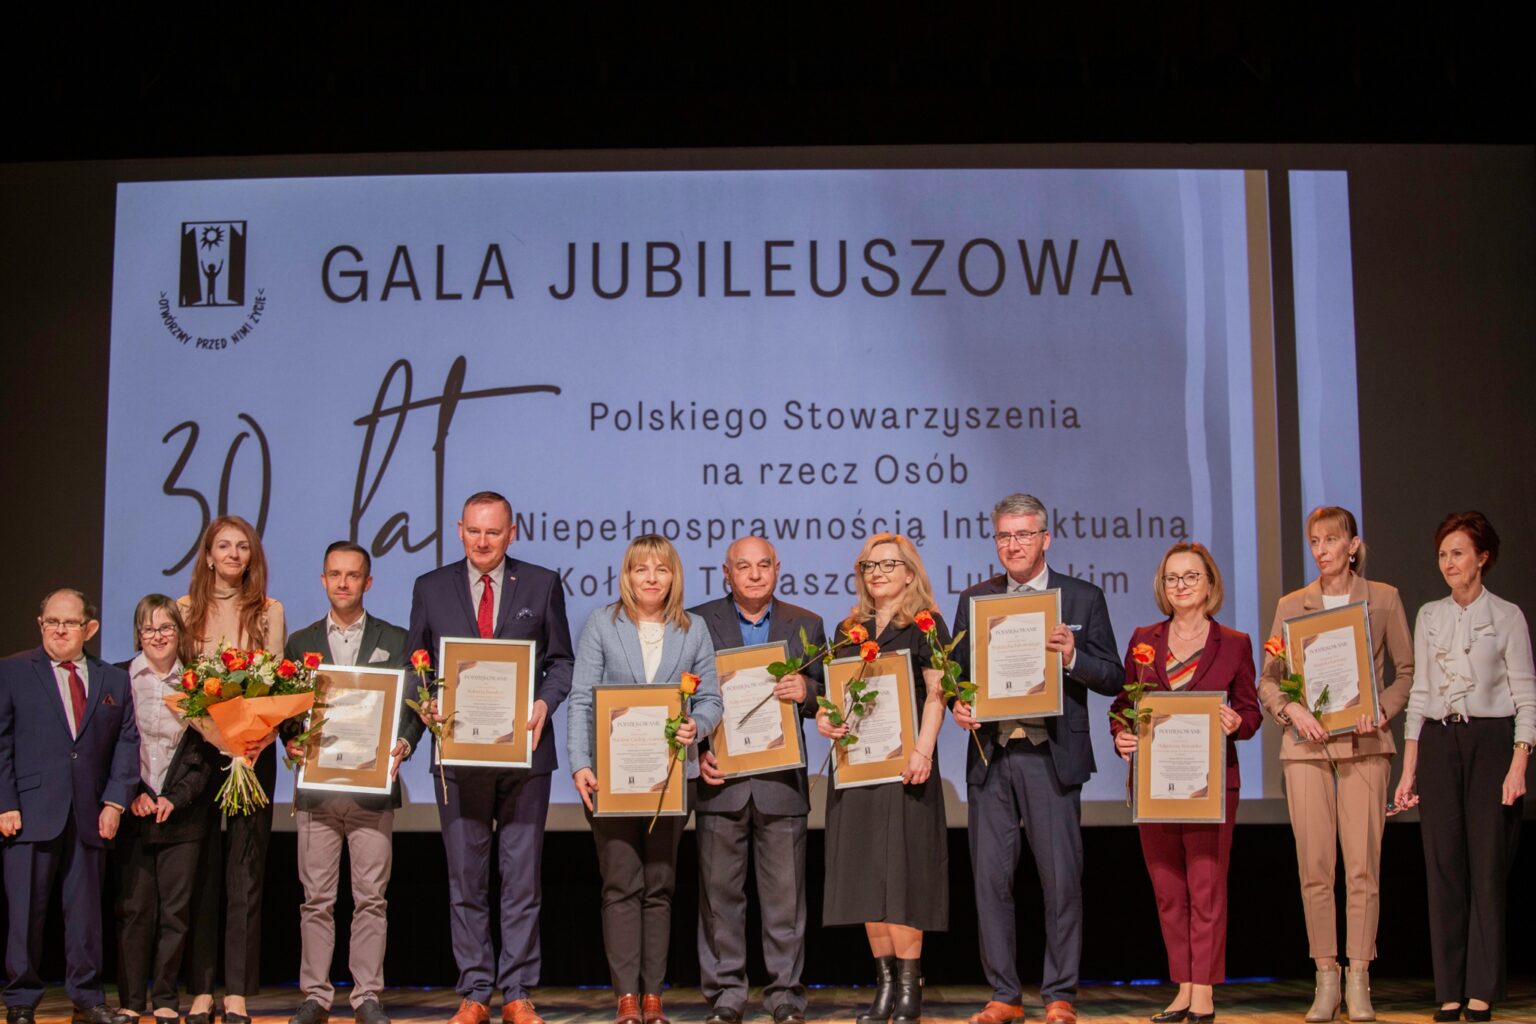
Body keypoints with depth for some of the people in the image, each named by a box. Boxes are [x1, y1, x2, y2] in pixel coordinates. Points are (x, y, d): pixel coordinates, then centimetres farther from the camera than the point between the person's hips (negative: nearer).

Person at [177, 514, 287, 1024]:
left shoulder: (269, 611, 7)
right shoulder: (185, 609, 8)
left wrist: (257, 732, -18)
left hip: (252, 751, -1)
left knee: (245, 870, -1)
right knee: (199, 869, 2)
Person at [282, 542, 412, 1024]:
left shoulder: (395, 641, 8)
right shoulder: (300, 643, 13)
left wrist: (402, 744, -14)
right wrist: (291, 741, -9)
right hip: (316, 786, 1)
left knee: (371, 897, 0)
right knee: (316, 899, 4)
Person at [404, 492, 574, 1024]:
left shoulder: (542, 585, 5)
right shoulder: (431, 589, 7)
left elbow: (560, 662, 7)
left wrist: (544, 703, -11)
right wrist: (428, 706, -10)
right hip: (459, 754, 1)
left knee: (522, 876, 4)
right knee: (466, 880, 5)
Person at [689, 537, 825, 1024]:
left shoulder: (806, 625, 11)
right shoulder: (697, 622, 5)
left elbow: (825, 700, 8)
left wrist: (806, 691, -14)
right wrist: (696, 752, -9)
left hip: (781, 781, 1)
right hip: (720, 778, -1)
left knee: (785, 896, 3)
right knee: (720, 893, 4)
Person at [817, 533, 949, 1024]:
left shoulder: (924, 625, 1)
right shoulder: (850, 629, 16)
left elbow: (936, 694, -6)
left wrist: (922, 751, -18)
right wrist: (824, 717, -3)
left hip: (903, 762, -5)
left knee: (902, 870, -6)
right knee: (865, 872, 4)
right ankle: (885, 983, 10)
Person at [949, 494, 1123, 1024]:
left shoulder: (1083, 598, 4)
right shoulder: (974, 600, 12)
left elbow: (1113, 678, 1)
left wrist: (1072, 656, -17)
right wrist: (957, 705, -8)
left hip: (1051, 756, -3)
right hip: (990, 755, 3)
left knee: (1061, 878, 0)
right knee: (990, 878, 4)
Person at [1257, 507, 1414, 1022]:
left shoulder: (1384, 599, 5)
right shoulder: (1292, 605, 9)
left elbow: (1406, 671, 7)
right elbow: (1267, 679, 10)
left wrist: (1382, 711, -10)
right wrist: (1292, 709, -9)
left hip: (1364, 745, -1)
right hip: (1306, 746, 2)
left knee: (1362, 867, -4)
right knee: (1314, 869, 0)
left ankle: (1358, 982, 3)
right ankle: (1326, 980, 8)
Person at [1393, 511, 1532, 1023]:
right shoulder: (1429, 616, 11)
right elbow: (1419, 693, 12)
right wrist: (1409, 770, 7)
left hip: (1491, 740, -3)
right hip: (1438, 743, 4)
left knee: (1488, 867, -2)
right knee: (1443, 866, 2)